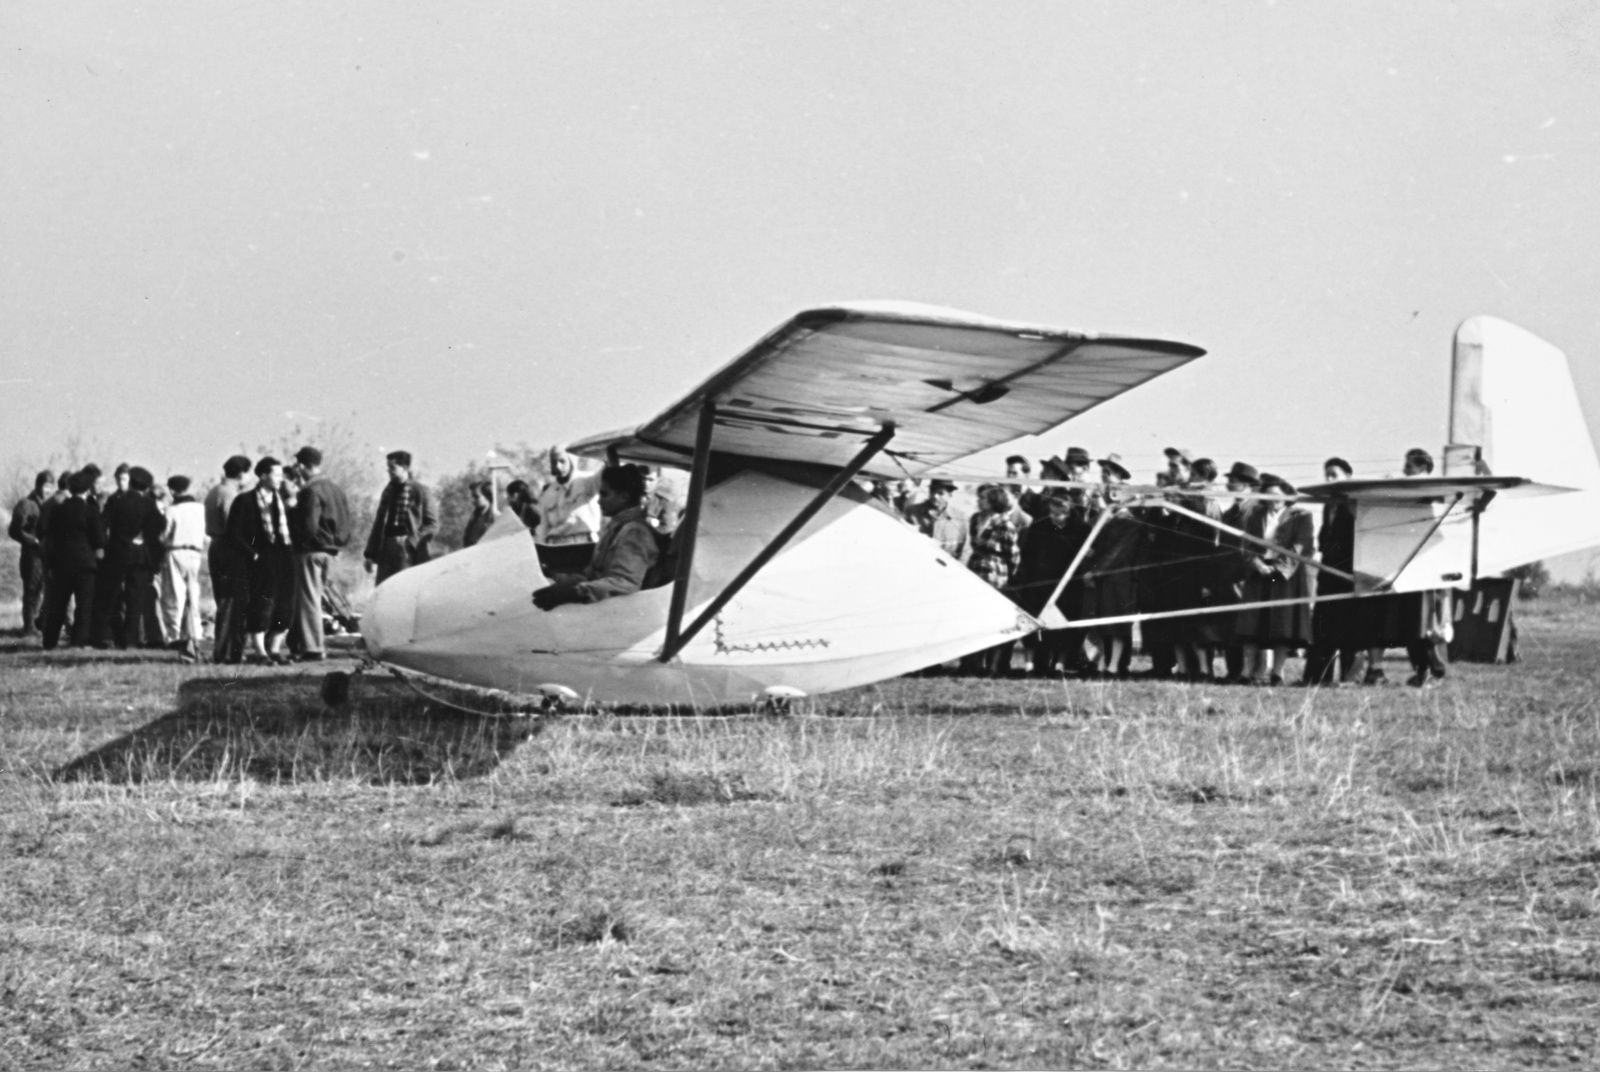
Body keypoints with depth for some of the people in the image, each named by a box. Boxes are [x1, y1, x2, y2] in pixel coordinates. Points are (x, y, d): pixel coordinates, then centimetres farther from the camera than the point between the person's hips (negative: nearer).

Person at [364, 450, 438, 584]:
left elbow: (433, 524, -1)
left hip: (409, 552, -5)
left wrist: (411, 540, -14)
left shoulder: (421, 492, -1)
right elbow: (379, 524, 16)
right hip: (386, 551, 5)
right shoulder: (388, 491, 14)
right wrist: (371, 555, 12)